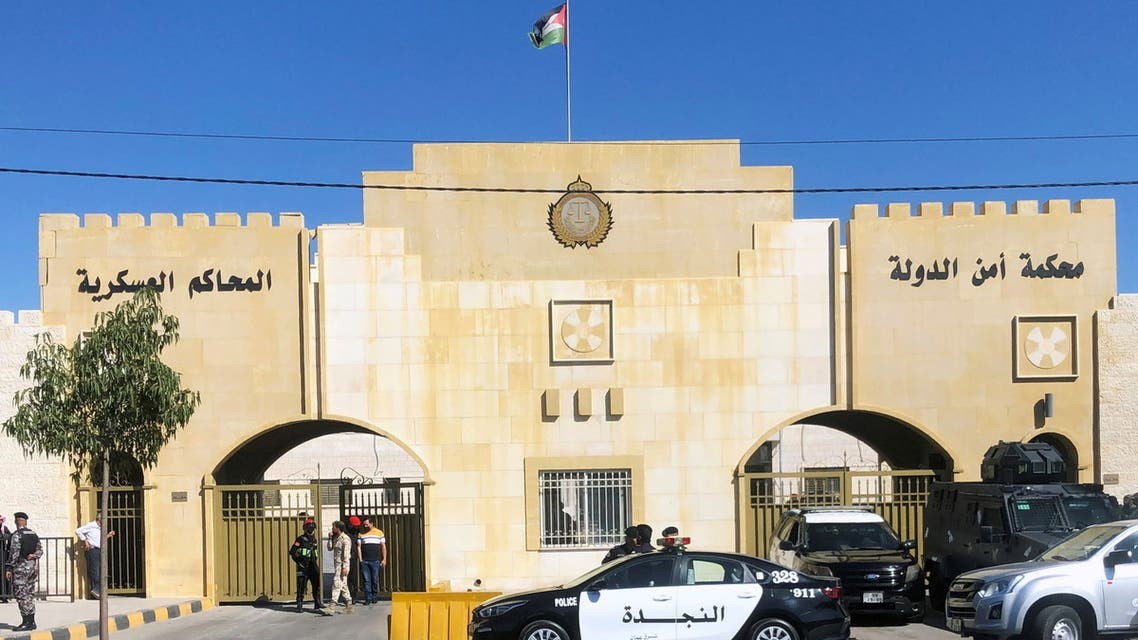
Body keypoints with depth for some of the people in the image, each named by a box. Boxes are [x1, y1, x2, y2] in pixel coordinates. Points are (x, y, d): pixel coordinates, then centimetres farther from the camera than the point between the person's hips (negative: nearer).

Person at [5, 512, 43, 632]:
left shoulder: (16, 535, -12)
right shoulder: (34, 534, 12)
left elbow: (14, 553, -16)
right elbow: (40, 550, 13)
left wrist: (8, 568, -13)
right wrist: (33, 555, -2)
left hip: (20, 568, -8)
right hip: (33, 566, 8)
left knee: (21, 595, -5)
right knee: (29, 594, 13)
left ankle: (27, 623, -7)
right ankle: (31, 622, 15)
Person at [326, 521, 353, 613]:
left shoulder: (345, 539, -14)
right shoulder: (335, 538, 14)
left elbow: (346, 554, -18)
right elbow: (330, 548, 13)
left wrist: (344, 567, -22)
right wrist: (330, 538, 2)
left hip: (342, 565, -9)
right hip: (336, 564, 9)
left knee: (337, 584, -13)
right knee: (343, 585, 12)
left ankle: (333, 603, -18)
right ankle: (348, 604, 18)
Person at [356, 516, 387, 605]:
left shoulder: (379, 532, 7)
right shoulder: (361, 533, 9)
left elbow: (383, 546, 8)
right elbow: (359, 546, 7)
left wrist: (384, 559, 1)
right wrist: (360, 559, -2)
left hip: (375, 561, -1)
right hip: (364, 561, 1)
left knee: (375, 580, 3)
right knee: (366, 580, -1)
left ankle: (375, 597, 14)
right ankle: (368, 598, 1)